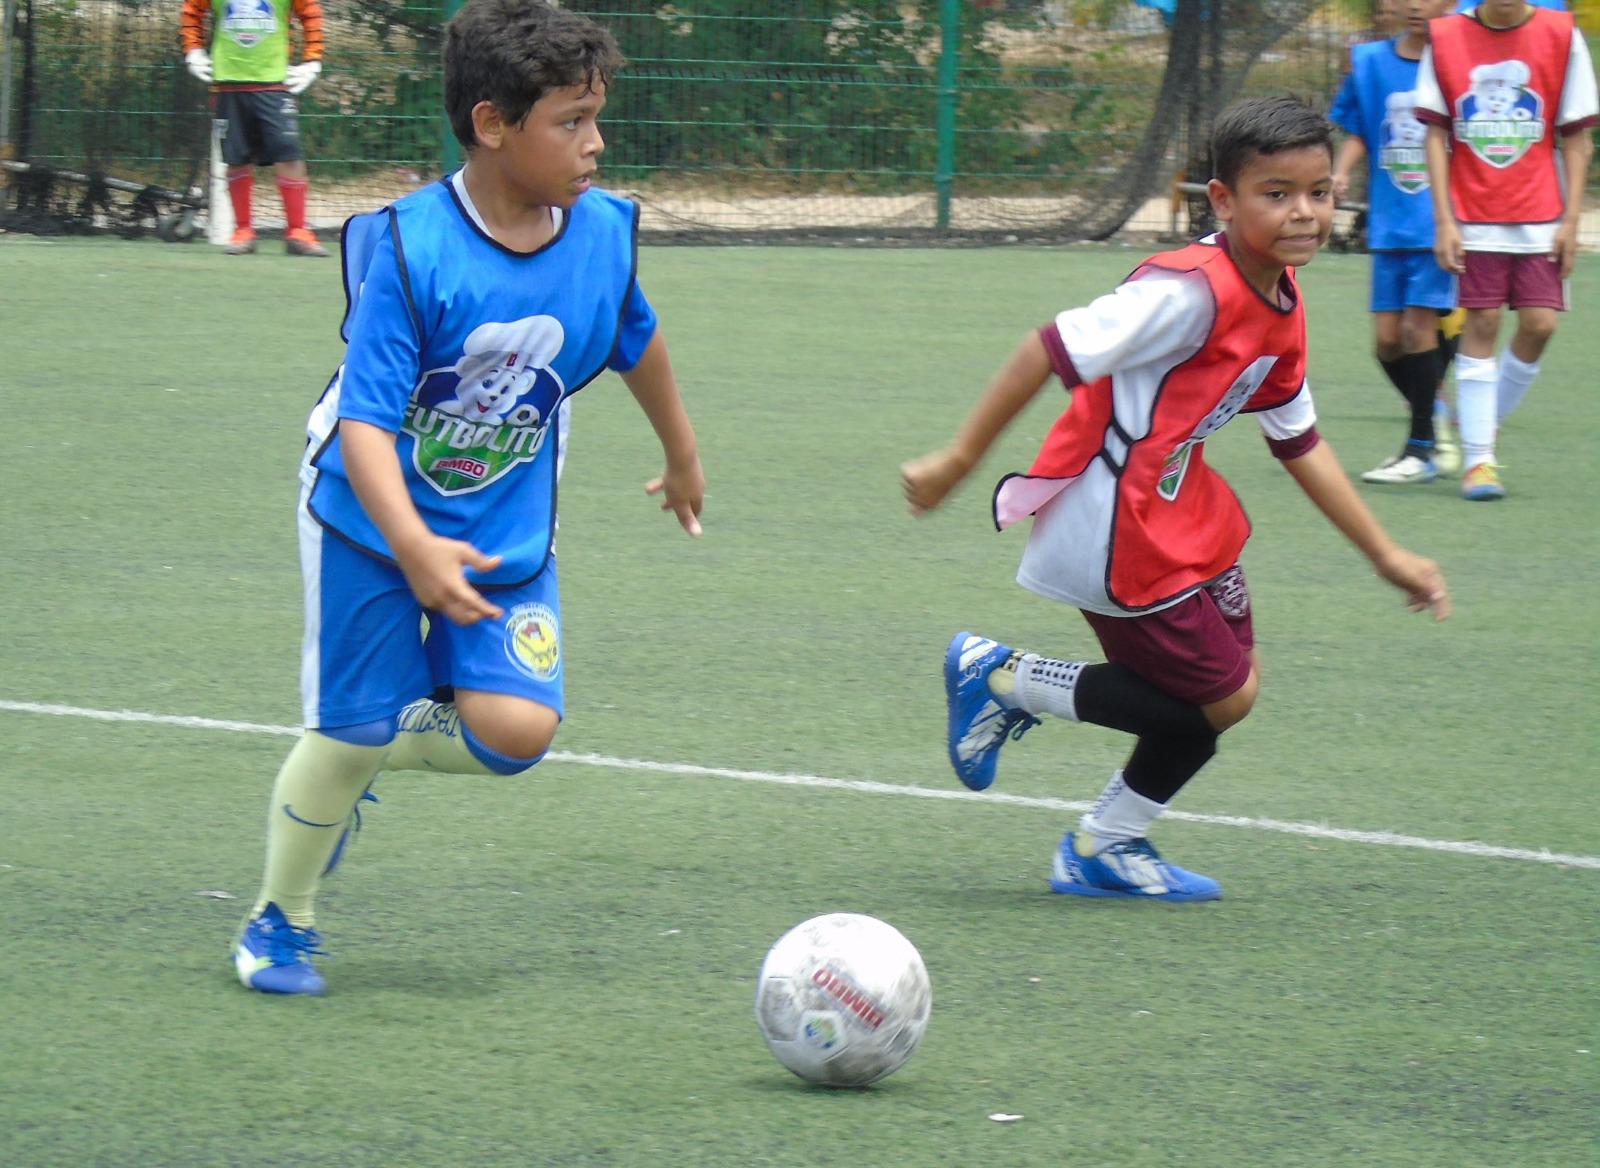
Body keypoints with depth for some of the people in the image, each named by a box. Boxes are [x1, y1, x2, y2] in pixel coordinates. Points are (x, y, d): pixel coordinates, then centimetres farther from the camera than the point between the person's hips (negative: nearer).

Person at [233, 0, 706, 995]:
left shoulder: (603, 232, -9)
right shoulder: (410, 250, -24)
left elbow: (638, 340, 14)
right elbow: (365, 420, -27)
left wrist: (684, 458, 29)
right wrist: (414, 549, -41)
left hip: (507, 533, 4)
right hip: (372, 521, -4)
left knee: (518, 729, -14)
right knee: (349, 730, 0)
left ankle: (367, 753, 18)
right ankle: (280, 922, 25)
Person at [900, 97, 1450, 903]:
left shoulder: (1283, 310, 5)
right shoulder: (1192, 292, -25)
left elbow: (1300, 444, 18)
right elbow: (1050, 352, -24)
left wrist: (1385, 555, 19)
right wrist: (955, 463, -20)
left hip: (1174, 512, 10)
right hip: (1111, 528, -10)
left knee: (1231, 681, 13)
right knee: (1221, 698, -3)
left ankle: (1106, 849, 29)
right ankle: (1000, 678, 8)